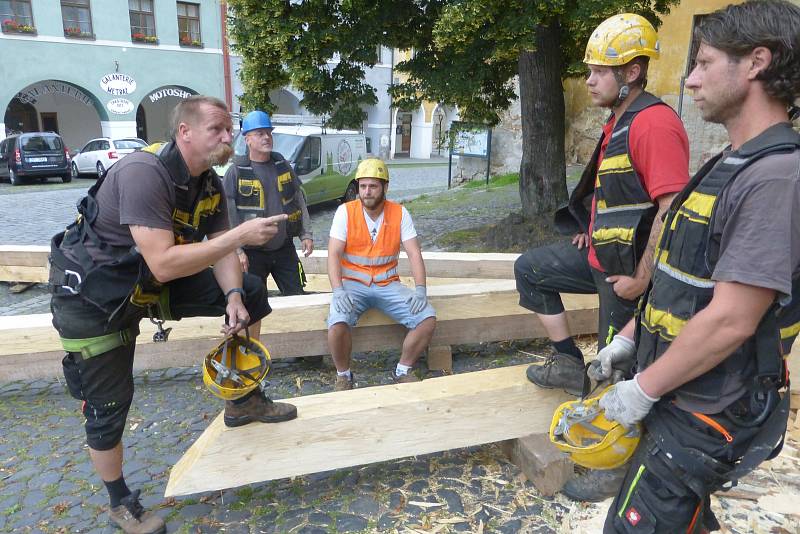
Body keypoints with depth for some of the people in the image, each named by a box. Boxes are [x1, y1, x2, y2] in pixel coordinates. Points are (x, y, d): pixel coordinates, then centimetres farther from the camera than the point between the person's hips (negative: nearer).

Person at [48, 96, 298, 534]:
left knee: (250, 291, 1)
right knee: (108, 408, 1)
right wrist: (240, 235, -36)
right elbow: (163, 264, -37)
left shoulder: (210, 184, -3)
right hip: (92, 294, -7)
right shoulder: (143, 172, -30)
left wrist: (233, 297, -19)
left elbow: (220, 250, -2)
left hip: (150, 282, 8)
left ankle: (243, 400, 13)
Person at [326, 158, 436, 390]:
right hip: (353, 284, -2)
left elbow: (414, 254, -4)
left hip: (387, 284, 2)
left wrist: (420, 289, -18)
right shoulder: (345, 211, -6)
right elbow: (334, 255, -10)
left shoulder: (400, 213, -1)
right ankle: (343, 375, 0)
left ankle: (403, 371, 6)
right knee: (337, 325, -31)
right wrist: (338, 291, -25)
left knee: (428, 319, -17)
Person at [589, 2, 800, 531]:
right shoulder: (732, 166, 10)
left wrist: (643, 390, -17)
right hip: (681, 399, 9)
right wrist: (631, 336, 16)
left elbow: (731, 321, -27)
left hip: (704, 417, -9)